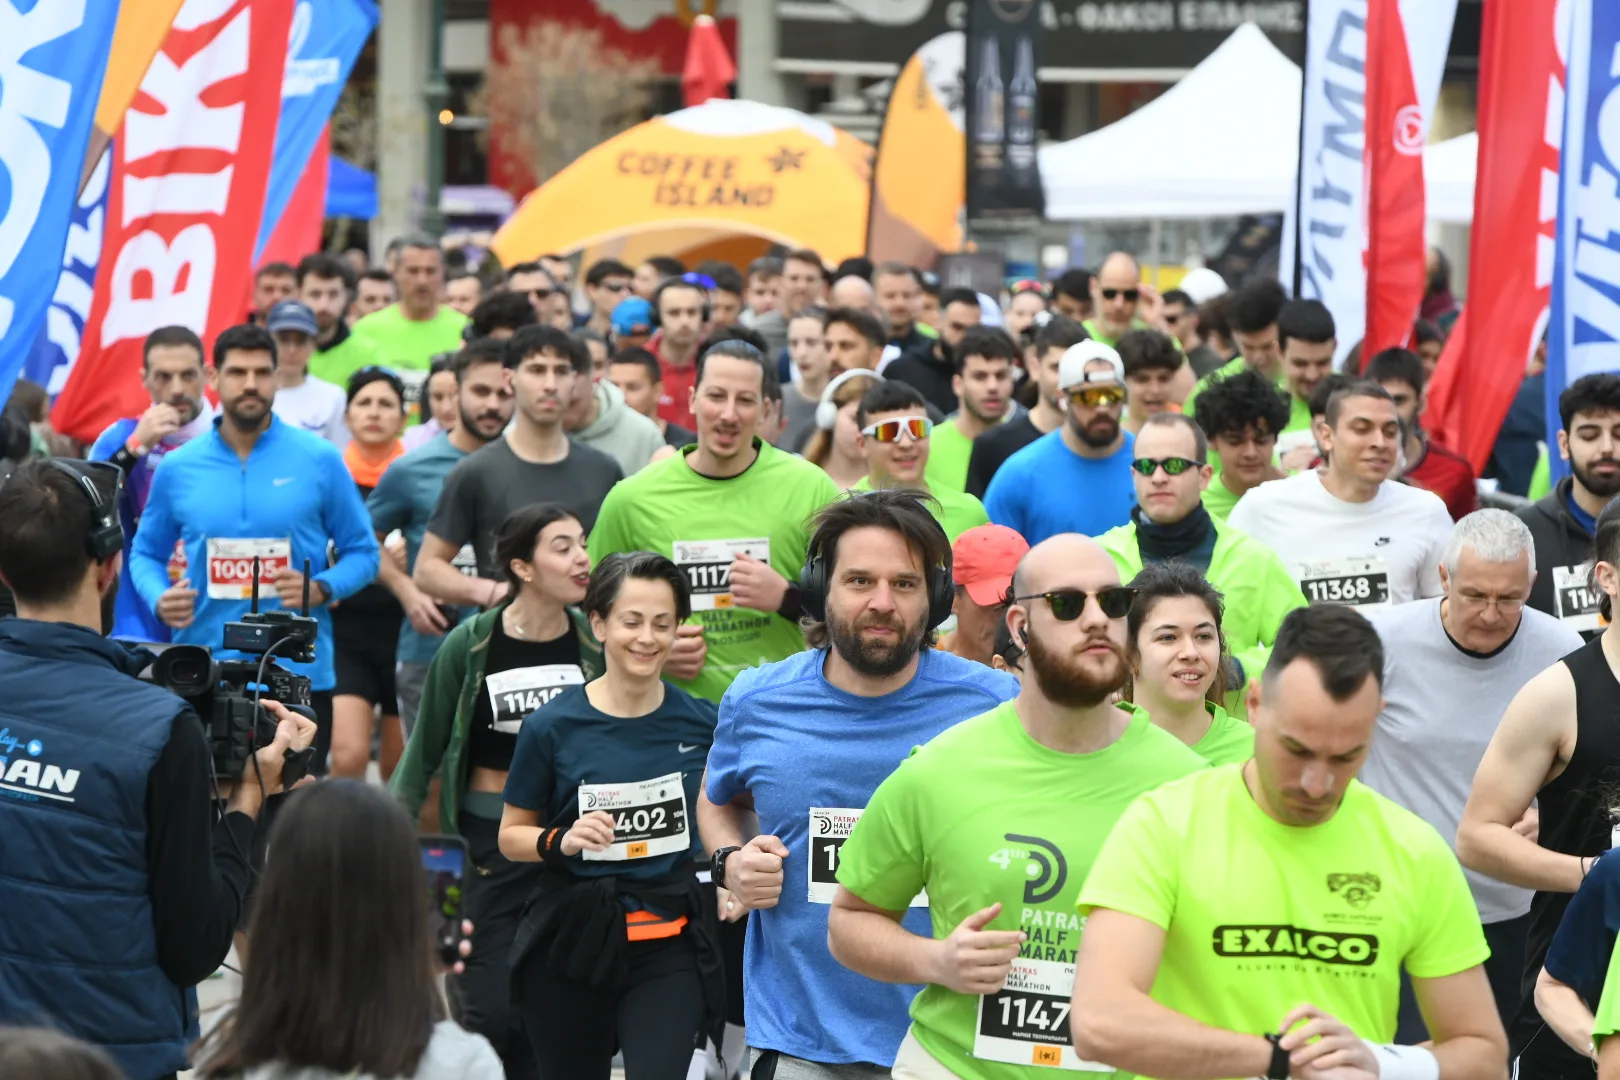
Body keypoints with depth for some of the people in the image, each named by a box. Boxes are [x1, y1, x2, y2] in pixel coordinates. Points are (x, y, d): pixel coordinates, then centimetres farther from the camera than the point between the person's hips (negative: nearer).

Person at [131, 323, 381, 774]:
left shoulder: (320, 460, 0)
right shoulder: (178, 468, 5)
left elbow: (361, 551, 5)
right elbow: (146, 553, 16)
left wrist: (321, 589, -14)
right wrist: (159, 599, -5)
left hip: (299, 673, -1)